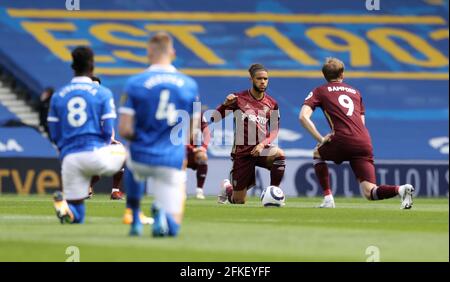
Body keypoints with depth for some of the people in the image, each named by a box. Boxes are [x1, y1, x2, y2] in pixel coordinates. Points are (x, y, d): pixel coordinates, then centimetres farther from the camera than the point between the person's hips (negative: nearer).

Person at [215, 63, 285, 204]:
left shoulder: (272, 104, 3)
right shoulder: (239, 99, -4)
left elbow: (275, 130, 8)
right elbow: (214, 118, -3)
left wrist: (263, 144, -11)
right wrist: (225, 105, -23)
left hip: (261, 149, 2)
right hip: (242, 152, -2)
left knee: (279, 155, -35)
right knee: (238, 202, 2)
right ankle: (227, 187, 40)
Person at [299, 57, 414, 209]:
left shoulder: (319, 91, 16)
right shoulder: (355, 92, 29)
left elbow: (303, 117, 2)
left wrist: (321, 139, 4)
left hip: (344, 140, -4)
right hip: (365, 144, 4)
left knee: (317, 154, 31)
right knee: (369, 192, 2)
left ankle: (328, 198, 15)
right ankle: (401, 189, -28)